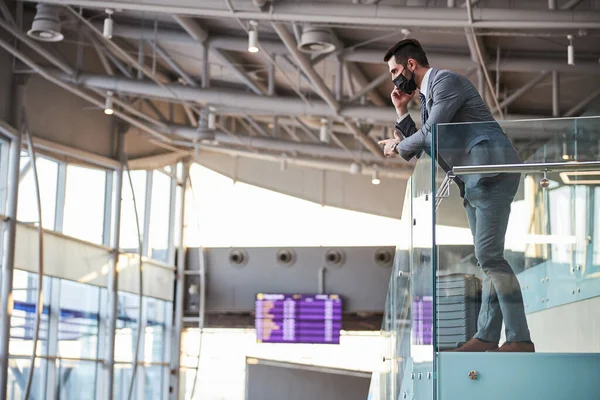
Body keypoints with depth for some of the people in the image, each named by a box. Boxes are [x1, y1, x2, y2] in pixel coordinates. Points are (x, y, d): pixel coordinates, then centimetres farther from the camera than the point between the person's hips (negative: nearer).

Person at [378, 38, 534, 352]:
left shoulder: (446, 81, -7)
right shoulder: (426, 97, 23)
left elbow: (430, 134, -17)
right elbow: (421, 147, 22)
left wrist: (398, 147, 1)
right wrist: (401, 111, 17)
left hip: (492, 171, -11)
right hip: (473, 182, 11)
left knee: (488, 254, -16)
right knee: (487, 257, 7)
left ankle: (519, 338, -17)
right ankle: (487, 336, 9)